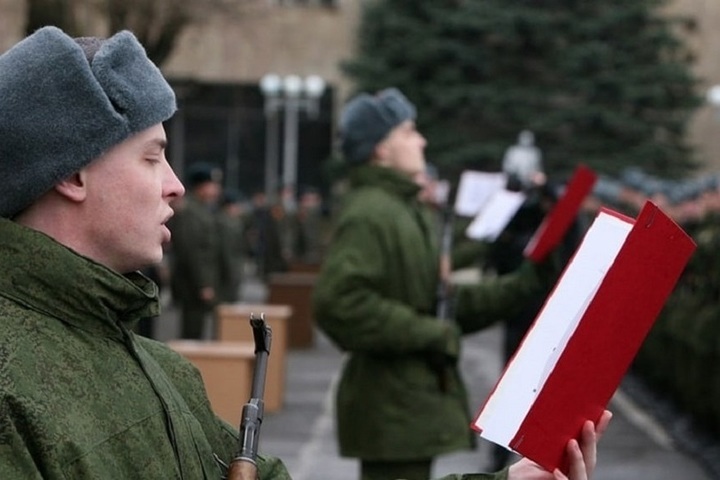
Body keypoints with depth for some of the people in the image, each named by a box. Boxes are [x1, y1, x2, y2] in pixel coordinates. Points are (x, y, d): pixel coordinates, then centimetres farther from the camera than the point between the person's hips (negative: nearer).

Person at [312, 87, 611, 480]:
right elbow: (336, 301, -28)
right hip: (391, 408, -10)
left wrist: (520, 285, 11)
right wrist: (428, 332, -22)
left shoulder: (406, 211, 19)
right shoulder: (368, 213, -14)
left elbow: (442, 304, 20)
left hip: (418, 400, 10)